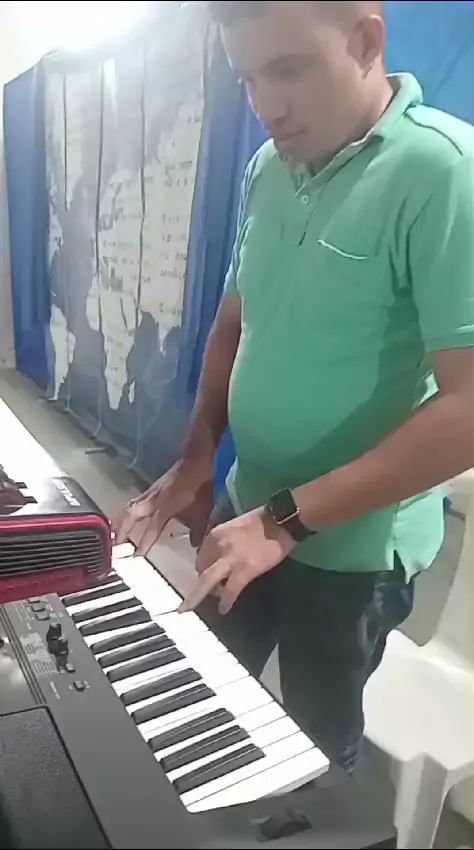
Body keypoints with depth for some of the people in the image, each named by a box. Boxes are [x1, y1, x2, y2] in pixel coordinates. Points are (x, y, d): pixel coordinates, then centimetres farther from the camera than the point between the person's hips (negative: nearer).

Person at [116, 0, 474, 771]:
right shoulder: (267, 169, 1)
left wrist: (289, 517, -24)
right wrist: (196, 462, 3)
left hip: (351, 546, -6)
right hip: (248, 511, 6)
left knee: (316, 748, 18)